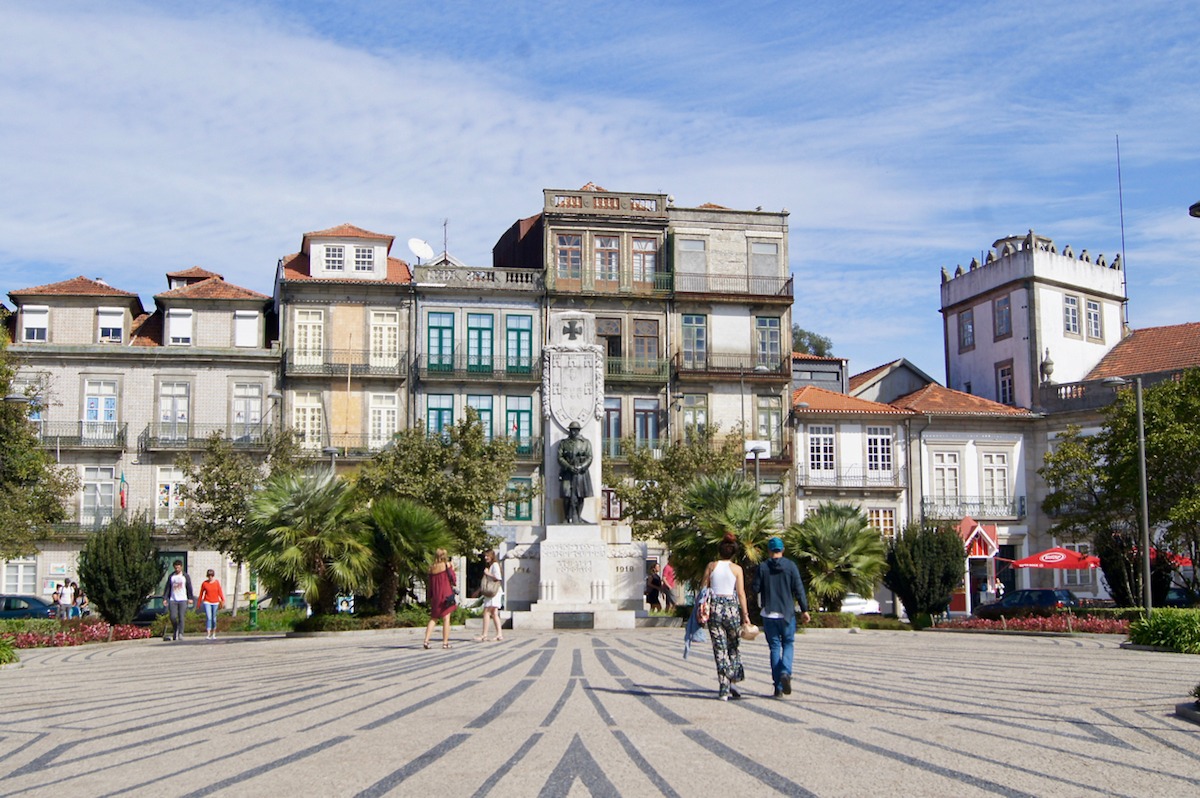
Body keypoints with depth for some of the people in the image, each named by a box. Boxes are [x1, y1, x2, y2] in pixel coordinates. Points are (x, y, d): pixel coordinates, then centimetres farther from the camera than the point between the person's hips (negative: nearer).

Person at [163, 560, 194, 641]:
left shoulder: (186, 576, 7)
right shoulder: (171, 577, 11)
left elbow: (189, 588, 4)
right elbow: (167, 588, 11)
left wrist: (190, 598, -4)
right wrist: (165, 598, 4)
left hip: (183, 600, -2)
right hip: (173, 600, 2)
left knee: (181, 617, -9)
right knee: (172, 617, -6)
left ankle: (180, 634, -9)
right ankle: (176, 631, 17)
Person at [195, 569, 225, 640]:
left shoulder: (216, 582, 2)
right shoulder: (204, 583, -1)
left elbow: (220, 592, 0)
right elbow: (201, 594, 5)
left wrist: (222, 601, -10)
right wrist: (198, 604, 9)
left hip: (215, 602, 2)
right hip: (207, 602, -2)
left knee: (214, 619, 9)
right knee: (208, 618, -14)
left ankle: (213, 634, 23)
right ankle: (207, 635, -14)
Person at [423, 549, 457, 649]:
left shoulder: (431, 568, 7)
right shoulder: (447, 565, -4)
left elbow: (430, 584, 10)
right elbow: (453, 581, -4)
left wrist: (430, 598, 17)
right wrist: (452, 569, 11)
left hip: (435, 596, 4)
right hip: (446, 595, -4)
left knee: (433, 619, 11)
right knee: (446, 619, -1)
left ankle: (426, 640, -1)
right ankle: (445, 642, -4)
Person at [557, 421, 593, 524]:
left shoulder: (585, 442, 11)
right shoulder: (563, 443, 10)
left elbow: (589, 457, 4)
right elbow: (560, 457, 3)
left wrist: (580, 467, -12)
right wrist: (570, 467, -12)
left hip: (581, 473, 1)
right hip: (567, 473, -1)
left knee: (580, 496, 1)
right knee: (567, 496, -8)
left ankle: (578, 518, 10)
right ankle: (566, 518, -2)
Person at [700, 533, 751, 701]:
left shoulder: (711, 566, 4)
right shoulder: (737, 568, 1)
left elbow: (703, 588, 4)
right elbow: (741, 593, -3)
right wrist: (745, 614, 0)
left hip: (714, 608, 1)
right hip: (732, 607, -1)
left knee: (720, 649, 3)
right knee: (734, 646, 15)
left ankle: (723, 689, 0)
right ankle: (732, 682, 5)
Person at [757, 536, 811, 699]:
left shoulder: (762, 567, 0)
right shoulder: (790, 566, -1)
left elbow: (757, 589, 1)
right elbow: (799, 589, -2)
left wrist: (760, 606, 14)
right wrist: (804, 610, 2)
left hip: (769, 614, 1)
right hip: (787, 613, -1)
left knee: (775, 647, 6)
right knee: (788, 644, 11)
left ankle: (778, 687, 3)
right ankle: (785, 672, -16)